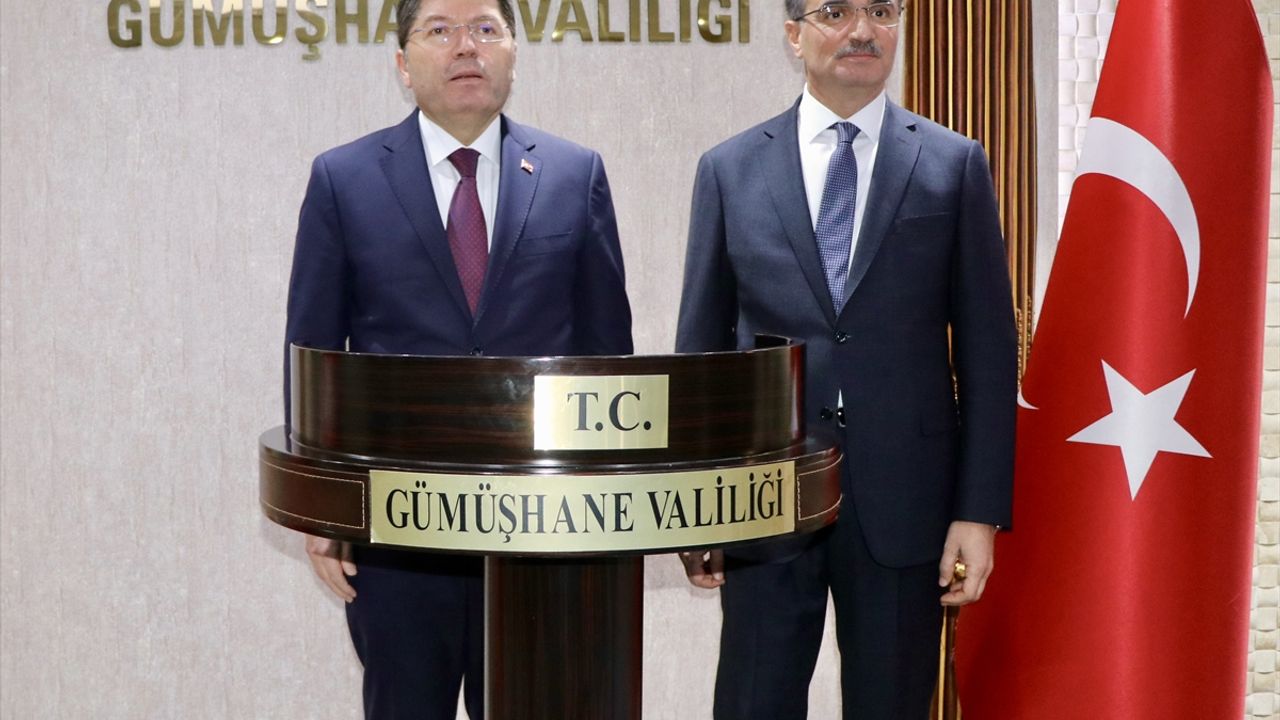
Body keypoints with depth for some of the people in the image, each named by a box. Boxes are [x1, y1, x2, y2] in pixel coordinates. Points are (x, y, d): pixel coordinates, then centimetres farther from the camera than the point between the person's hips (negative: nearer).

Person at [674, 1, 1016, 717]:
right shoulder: (730, 169, 6)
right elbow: (701, 346, 8)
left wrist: (980, 510, -4)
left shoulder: (955, 165, 4)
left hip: (902, 494, 0)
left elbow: (988, 351, 2)